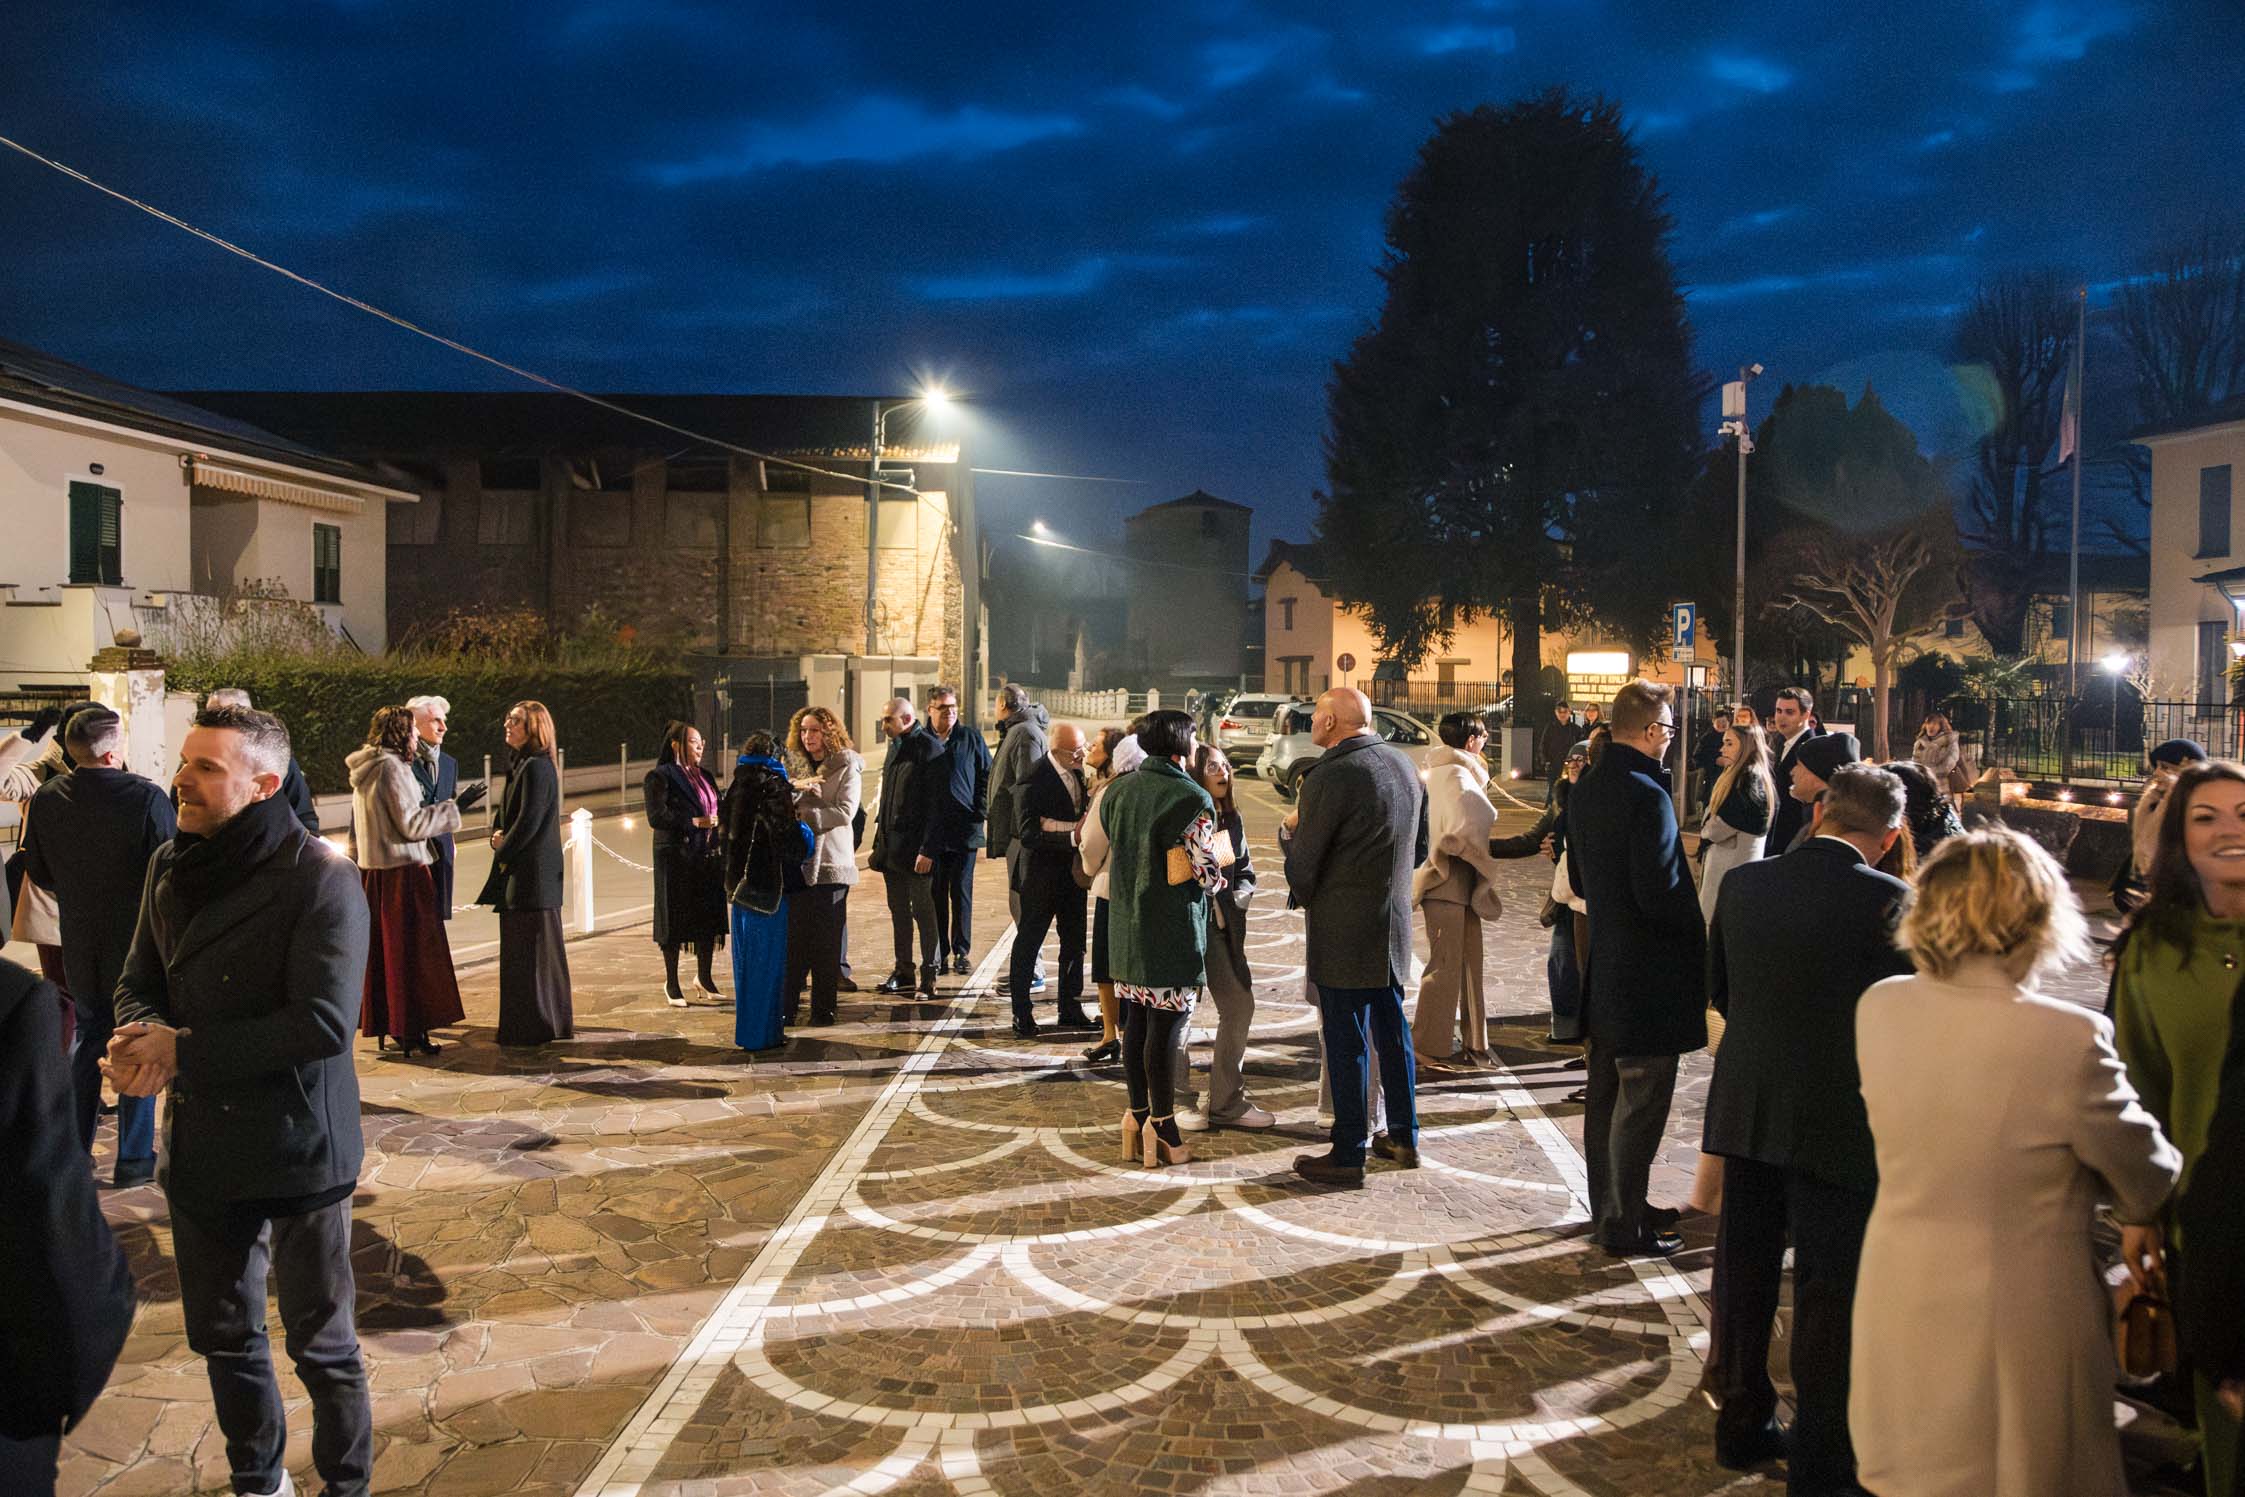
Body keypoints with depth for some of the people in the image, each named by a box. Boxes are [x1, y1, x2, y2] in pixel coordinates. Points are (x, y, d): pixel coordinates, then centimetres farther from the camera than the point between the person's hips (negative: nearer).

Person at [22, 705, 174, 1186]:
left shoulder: (46, 799, -5)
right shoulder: (146, 797, -22)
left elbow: (37, 872, 6)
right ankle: (133, 1160, 13)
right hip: (136, 939, -5)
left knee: (88, 1035, 20)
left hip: (78, 939, 5)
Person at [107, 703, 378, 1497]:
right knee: (222, 1335, 20)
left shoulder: (321, 880, -19)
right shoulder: (171, 865, 3)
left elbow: (325, 1022, -25)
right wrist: (144, 1032, -14)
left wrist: (183, 1051, -20)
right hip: (200, 1142, 6)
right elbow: (139, 979, 9)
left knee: (320, 1341, 9)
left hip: (298, 1146, -6)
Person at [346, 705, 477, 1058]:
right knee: (409, 951, -3)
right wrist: (455, 807, -12)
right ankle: (410, 1031, 1)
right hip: (402, 872, -9)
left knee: (381, 949, 14)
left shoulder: (366, 770, 12)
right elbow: (411, 825, -17)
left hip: (373, 871, 9)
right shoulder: (392, 768, -16)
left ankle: (387, 1027, 21)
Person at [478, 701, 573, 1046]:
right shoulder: (522, 766, 15)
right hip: (519, 874, 10)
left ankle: (538, 1025, 3)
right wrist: (497, 834, 0)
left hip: (532, 875, -10)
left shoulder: (537, 768, -15)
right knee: (518, 950, 14)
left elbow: (528, 822, -19)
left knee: (531, 950, -4)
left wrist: (503, 853, -7)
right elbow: (505, 812, 21)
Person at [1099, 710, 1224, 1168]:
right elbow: (1196, 873, -19)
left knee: (1135, 1021, 13)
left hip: (1126, 925, 7)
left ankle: (1137, 1116, 21)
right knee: (1164, 1027, 0)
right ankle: (1163, 1127, 8)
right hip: (1172, 932, -7)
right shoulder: (1190, 800, -16)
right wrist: (1217, 875, 1)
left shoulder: (1117, 791, 7)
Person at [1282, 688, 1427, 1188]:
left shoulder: (1328, 779, -19)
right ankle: (1404, 1137, 29)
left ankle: (1348, 1155, 9)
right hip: (1394, 926, 8)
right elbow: (1420, 849, 15)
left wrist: (1288, 831, 6)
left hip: (1342, 932, -7)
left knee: (1346, 1042, 1)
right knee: (1392, 1030, 18)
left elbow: (1302, 869, -14)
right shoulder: (1404, 765, 5)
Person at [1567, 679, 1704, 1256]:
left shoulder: (1586, 789, 7)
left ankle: (1611, 1208, 32)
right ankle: (1626, 1227, 10)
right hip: (1649, 973, -9)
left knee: (1606, 1096, 18)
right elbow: (1662, 895, -23)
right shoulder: (1647, 795, -21)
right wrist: (1699, 936, -7)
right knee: (1641, 1103, 1)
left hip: (1603, 969, 9)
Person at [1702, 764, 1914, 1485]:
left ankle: (1741, 1426, 31)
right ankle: (1819, 1459, 19)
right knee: (1826, 1292, 8)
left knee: (1744, 1276, 16)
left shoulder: (1742, 883, -2)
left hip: (1743, 1113, 4)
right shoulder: (1889, 901, -16)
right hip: (1837, 1124, -4)